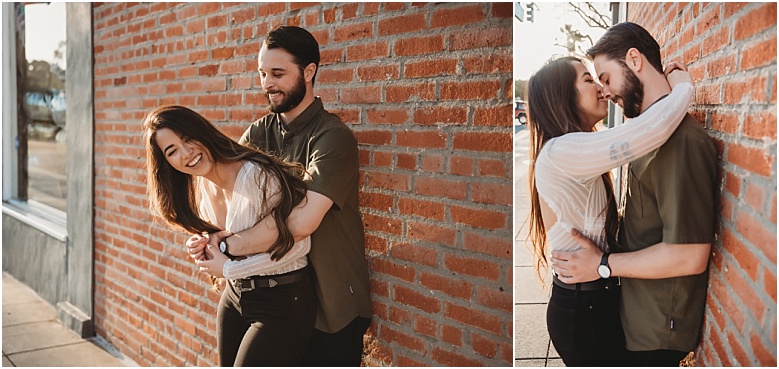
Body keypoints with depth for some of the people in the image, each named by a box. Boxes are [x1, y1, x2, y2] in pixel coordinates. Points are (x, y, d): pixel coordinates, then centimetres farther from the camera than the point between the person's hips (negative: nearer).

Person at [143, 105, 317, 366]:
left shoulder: (257, 175, -23)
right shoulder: (200, 186, 3)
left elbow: (296, 245, -24)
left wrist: (228, 269, -15)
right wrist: (204, 246, -1)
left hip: (283, 304, -8)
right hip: (234, 298, 8)